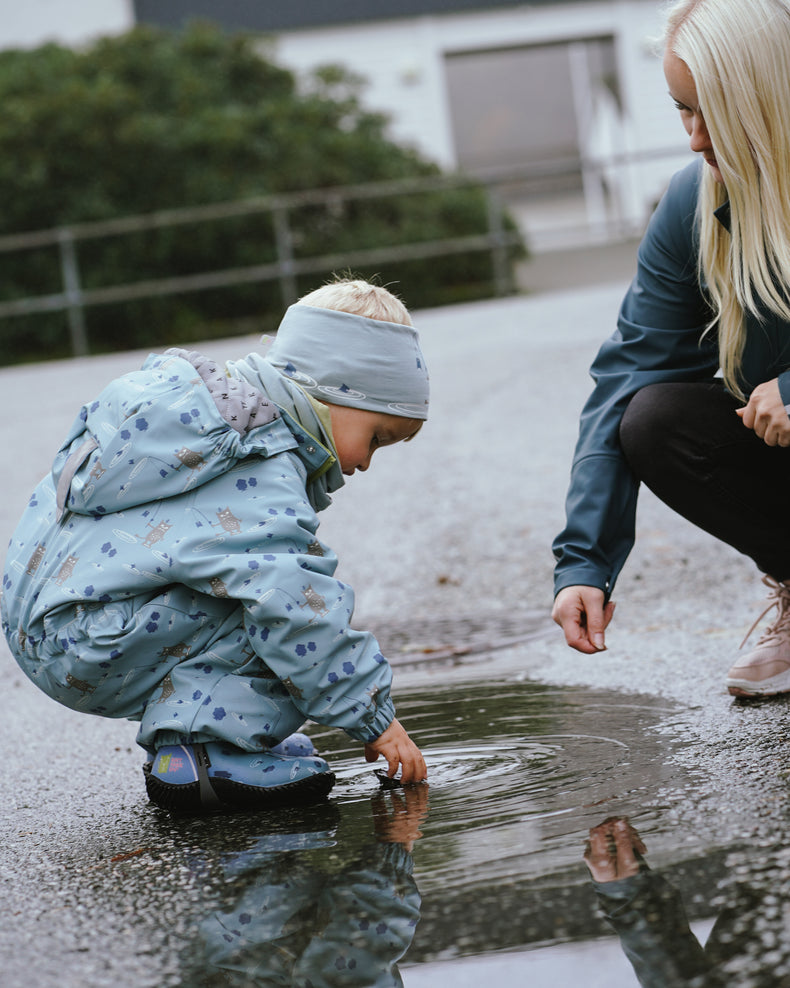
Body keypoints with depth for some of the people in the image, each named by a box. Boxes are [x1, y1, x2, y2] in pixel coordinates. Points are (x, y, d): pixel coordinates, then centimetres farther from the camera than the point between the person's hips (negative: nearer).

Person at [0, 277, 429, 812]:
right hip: (89, 653, -10)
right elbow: (296, 615, -23)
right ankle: (198, 753, -16)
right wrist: (375, 719, -14)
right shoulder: (258, 477, -18)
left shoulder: (211, 398, 13)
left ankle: (184, 734, 13)